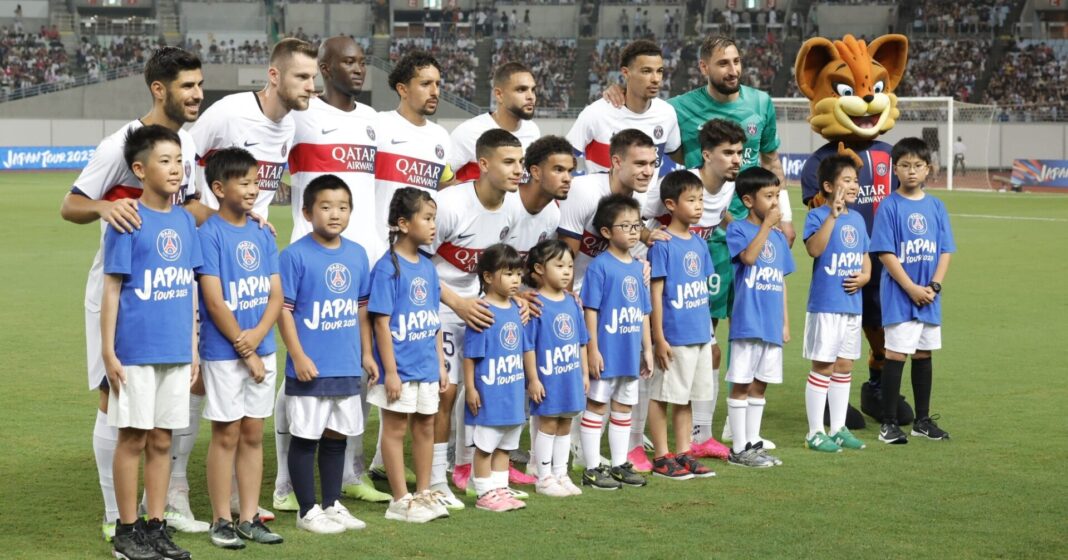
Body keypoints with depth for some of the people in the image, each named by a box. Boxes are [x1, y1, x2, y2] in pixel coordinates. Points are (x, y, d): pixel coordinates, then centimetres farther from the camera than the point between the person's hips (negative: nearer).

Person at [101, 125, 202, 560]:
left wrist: (193, 348, 12)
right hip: (135, 351, -5)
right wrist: (108, 351, -10)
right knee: (133, 438, 2)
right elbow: (111, 288, -7)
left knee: (162, 441, 10)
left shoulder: (185, 221, 9)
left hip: (175, 352, 5)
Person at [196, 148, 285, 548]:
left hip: (261, 349, 6)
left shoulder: (262, 235, 8)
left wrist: (257, 335, -12)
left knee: (253, 434, 10)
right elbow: (214, 301, -14)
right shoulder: (209, 234, -10)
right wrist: (244, 350, -13)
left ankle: (250, 518, 17)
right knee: (226, 434, 0)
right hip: (223, 352, -6)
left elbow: (276, 294, 5)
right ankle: (222, 521, 9)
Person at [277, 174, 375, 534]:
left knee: (337, 436, 15)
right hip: (310, 367, -6)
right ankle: (308, 510, 13)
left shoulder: (357, 255, 7)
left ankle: (332, 505, 26)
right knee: (305, 437, 4)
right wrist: (298, 356, -16)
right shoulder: (296, 255, -11)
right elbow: (284, 309, -11)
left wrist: (366, 353, 13)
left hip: (347, 367, 6)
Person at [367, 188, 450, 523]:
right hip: (400, 368, -7)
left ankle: (423, 493, 24)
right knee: (395, 428, 2)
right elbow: (381, 322, -15)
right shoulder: (388, 267, -13)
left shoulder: (427, 267, 9)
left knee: (425, 426, 13)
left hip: (426, 367, 7)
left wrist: (441, 365, 14)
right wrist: (390, 370, -17)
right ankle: (400, 500, 8)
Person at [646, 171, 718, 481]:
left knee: (687, 397, 14)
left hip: (700, 335, 7)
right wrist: (659, 339, -14)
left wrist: (706, 328, 15)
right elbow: (655, 293, -12)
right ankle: (661, 458, 9)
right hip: (673, 336, -7)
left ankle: (683, 454, 22)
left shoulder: (699, 243, 9)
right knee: (662, 396, 3)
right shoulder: (662, 245, -12)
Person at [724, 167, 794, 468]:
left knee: (760, 384, 12)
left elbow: (781, 282, 17)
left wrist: (785, 322, 15)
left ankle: (753, 443, 20)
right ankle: (739, 449, 5)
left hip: (772, 325, 6)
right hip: (747, 322, -6)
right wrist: (767, 224, -21)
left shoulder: (778, 237, 13)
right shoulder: (738, 229, -5)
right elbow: (749, 256, -25)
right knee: (741, 384, -1)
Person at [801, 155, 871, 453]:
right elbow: (814, 249, -27)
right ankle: (815, 432, 5)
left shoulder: (857, 219, 11)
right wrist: (833, 215, -31)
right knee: (822, 366, -2)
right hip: (825, 304, -7)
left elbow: (865, 258, 18)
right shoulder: (817, 216, -10)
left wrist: (864, 276, -4)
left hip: (852, 304, 7)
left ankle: (838, 428, 22)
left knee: (844, 367, 13)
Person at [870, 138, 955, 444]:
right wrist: (912, 289, -16)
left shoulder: (936, 206, 7)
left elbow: (945, 251, 6)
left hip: (929, 297, 5)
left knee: (923, 354, 13)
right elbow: (885, 253, -12)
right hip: (898, 296, -5)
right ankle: (889, 423, 2)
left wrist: (934, 286, -8)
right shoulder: (889, 206, -7)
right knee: (896, 355, -4)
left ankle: (923, 420, 23)